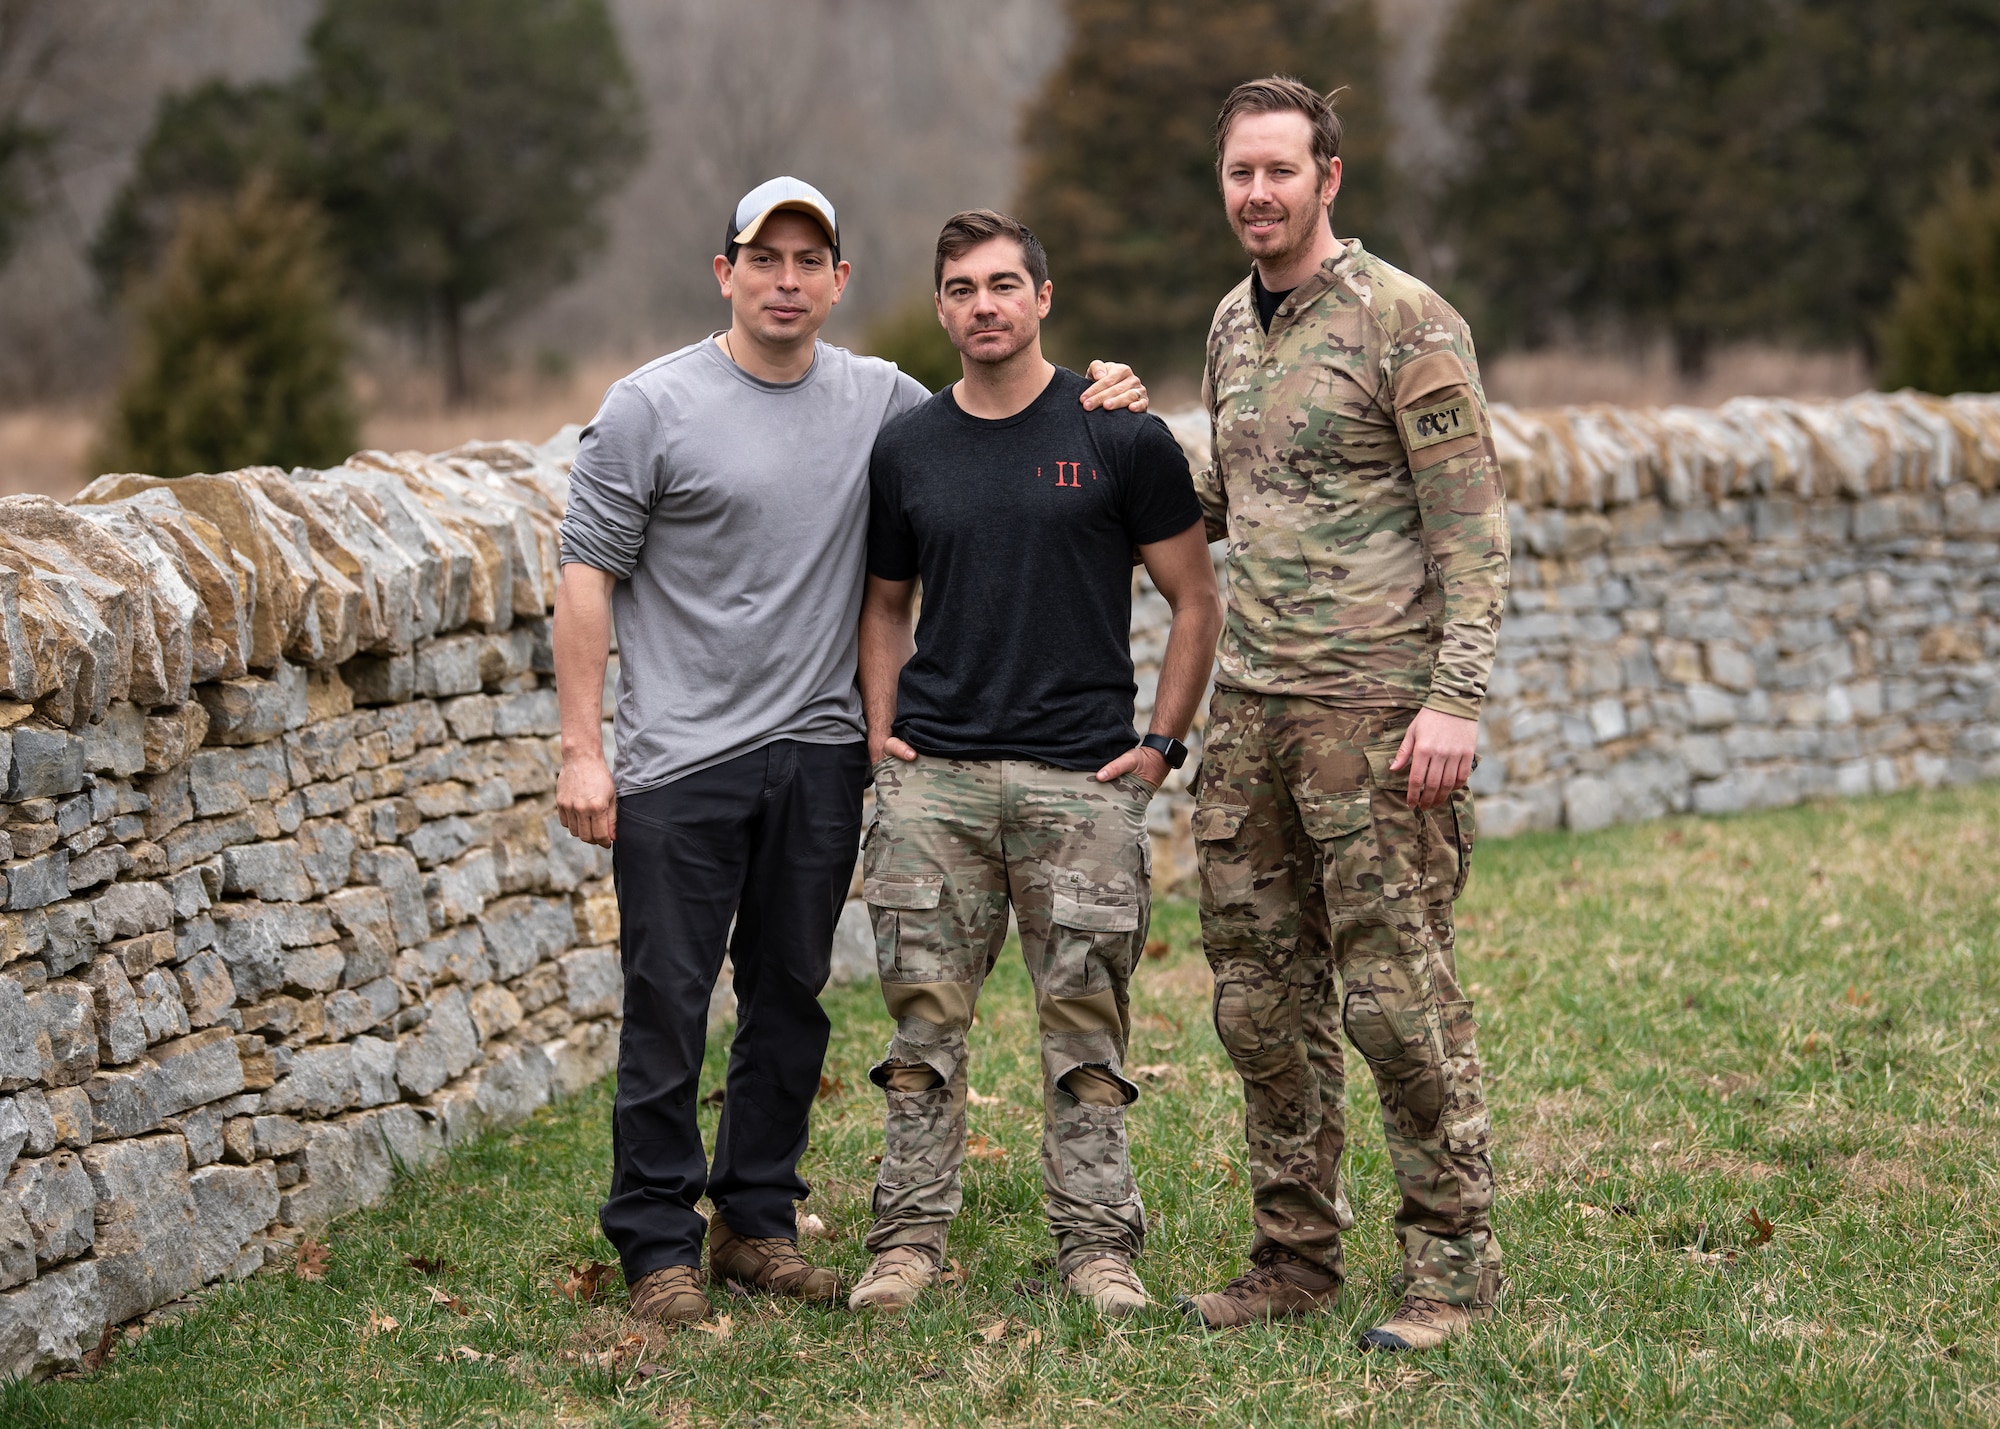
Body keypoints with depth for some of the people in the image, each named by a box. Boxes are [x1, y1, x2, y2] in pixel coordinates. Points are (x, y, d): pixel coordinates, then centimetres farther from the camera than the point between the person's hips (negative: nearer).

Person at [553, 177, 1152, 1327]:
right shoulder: (654, 407, -4)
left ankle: (759, 1223, 22)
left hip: (820, 756, 4)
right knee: (669, 1006, -3)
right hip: (682, 759, -4)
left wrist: (1097, 401, -1)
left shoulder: (883, 402, 7)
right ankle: (661, 1243, 6)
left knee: (791, 998, 10)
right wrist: (582, 747, -10)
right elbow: (590, 574, -3)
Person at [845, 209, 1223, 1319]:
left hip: (1082, 779, -2)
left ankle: (1097, 1245, 8)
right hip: (933, 778, 3)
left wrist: (1161, 743, -2)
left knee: (1085, 1020, 1)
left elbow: (1194, 599, 4)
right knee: (925, 1017, 3)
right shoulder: (906, 448, 10)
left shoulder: (1120, 434, 0)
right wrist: (881, 729, 9)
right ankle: (909, 1237, 10)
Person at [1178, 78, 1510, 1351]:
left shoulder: (1405, 321, -8)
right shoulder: (1233, 326, 15)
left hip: (1375, 704, -7)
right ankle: (1297, 1253, 18)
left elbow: (1472, 522, -11)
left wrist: (1459, 697, -18)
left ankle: (1455, 1262, 4)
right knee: (1264, 994, 8)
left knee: (1398, 992, -6)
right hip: (1252, 701, 7)